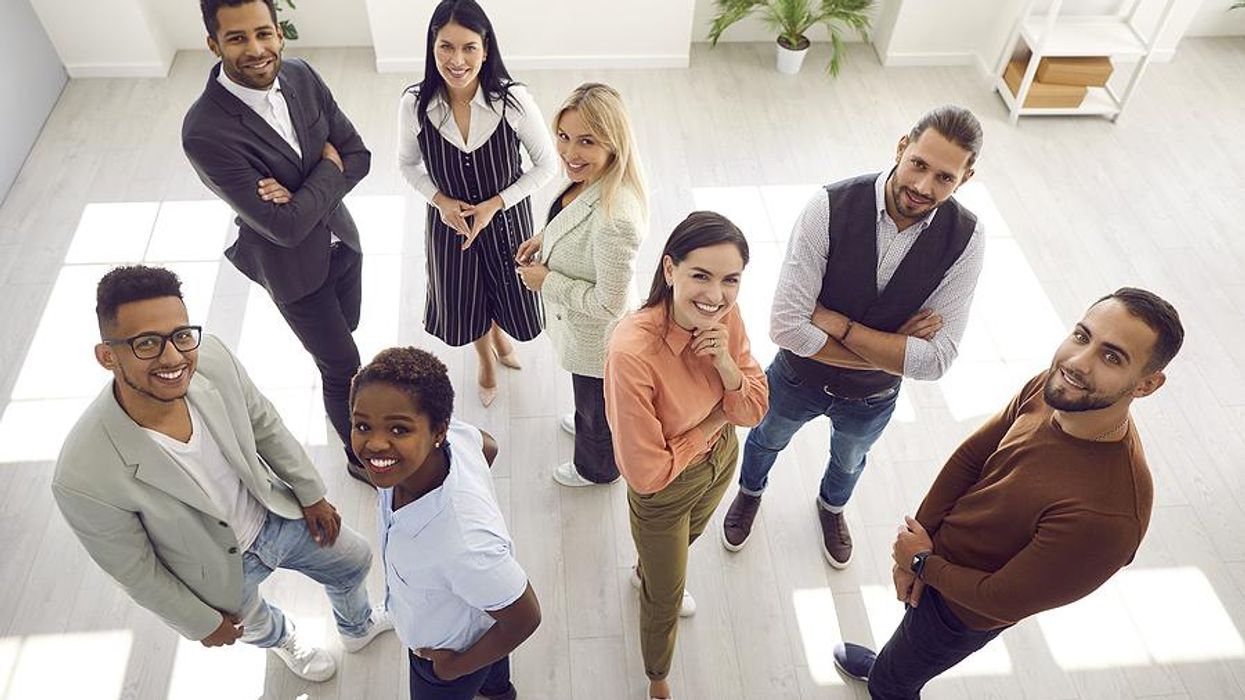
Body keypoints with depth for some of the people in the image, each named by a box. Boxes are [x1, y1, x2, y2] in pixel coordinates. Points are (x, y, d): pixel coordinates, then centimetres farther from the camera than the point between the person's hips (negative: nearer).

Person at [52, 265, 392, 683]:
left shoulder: (211, 357, -30)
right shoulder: (85, 478, -40)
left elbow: (265, 425, -8)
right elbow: (134, 571, -21)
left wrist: (311, 494, 3)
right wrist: (202, 623, -6)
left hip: (279, 514, 3)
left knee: (354, 562, 27)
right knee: (252, 625, 31)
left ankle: (358, 628, 64)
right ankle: (283, 640, 70)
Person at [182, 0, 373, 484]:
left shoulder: (301, 76, -13)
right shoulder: (205, 132, -31)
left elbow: (358, 155, -9)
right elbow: (286, 226, -31)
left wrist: (302, 195, -24)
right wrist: (329, 166, -19)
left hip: (340, 239, 5)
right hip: (293, 266, -5)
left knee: (342, 331, 28)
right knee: (344, 366, 9)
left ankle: (335, 382, 61)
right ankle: (362, 457, 34)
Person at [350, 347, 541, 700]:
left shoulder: (463, 543, -49)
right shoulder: (453, 435, -32)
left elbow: (524, 618, -31)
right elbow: (488, 445, -6)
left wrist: (455, 667, -15)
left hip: (447, 651, -6)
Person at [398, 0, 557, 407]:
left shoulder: (513, 101, -25)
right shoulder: (415, 105, -20)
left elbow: (546, 165, -13)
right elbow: (408, 164, -1)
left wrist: (494, 204, -18)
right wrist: (441, 200, -16)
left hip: (506, 217, -1)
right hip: (449, 221, 1)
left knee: (508, 293, 21)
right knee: (464, 302, 21)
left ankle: (499, 333, 62)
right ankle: (486, 358, 56)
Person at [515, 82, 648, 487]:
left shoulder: (615, 219, -43)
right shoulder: (589, 177, -15)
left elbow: (609, 305, -32)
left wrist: (546, 281, -23)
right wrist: (546, 237, -4)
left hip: (595, 339, -7)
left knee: (597, 404, 25)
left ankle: (596, 468, 56)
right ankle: (587, 424, 69)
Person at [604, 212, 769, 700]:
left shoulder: (725, 316, -21)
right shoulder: (632, 352, -40)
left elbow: (753, 411, -10)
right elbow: (647, 472, -32)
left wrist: (726, 364, -30)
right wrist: (713, 420, -21)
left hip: (721, 461, 5)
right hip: (664, 491, -5)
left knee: (683, 543, 36)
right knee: (667, 597, 20)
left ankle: (647, 574, 72)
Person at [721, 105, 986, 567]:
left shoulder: (965, 238, -25)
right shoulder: (831, 207, -33)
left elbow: (935, 361, -28)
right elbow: (787, 326, -34)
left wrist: (837, 322, -32)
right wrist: (890, 350, -29)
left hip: (873, 398, 2)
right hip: (799, 377, -1)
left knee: (850, 460, 33)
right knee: (767, 439, 30)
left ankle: (832, 504, 69)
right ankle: (750, 491, 66)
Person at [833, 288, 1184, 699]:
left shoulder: (1107, 514, -41)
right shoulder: (1050, 387, -22)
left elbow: (1000, 601, -29)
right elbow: (970, 457, -8)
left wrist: (921, 562, -13)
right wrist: (913, 549, -11)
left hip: (963, 611, -6)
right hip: (933, 556, 6)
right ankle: (892, 662, 67)